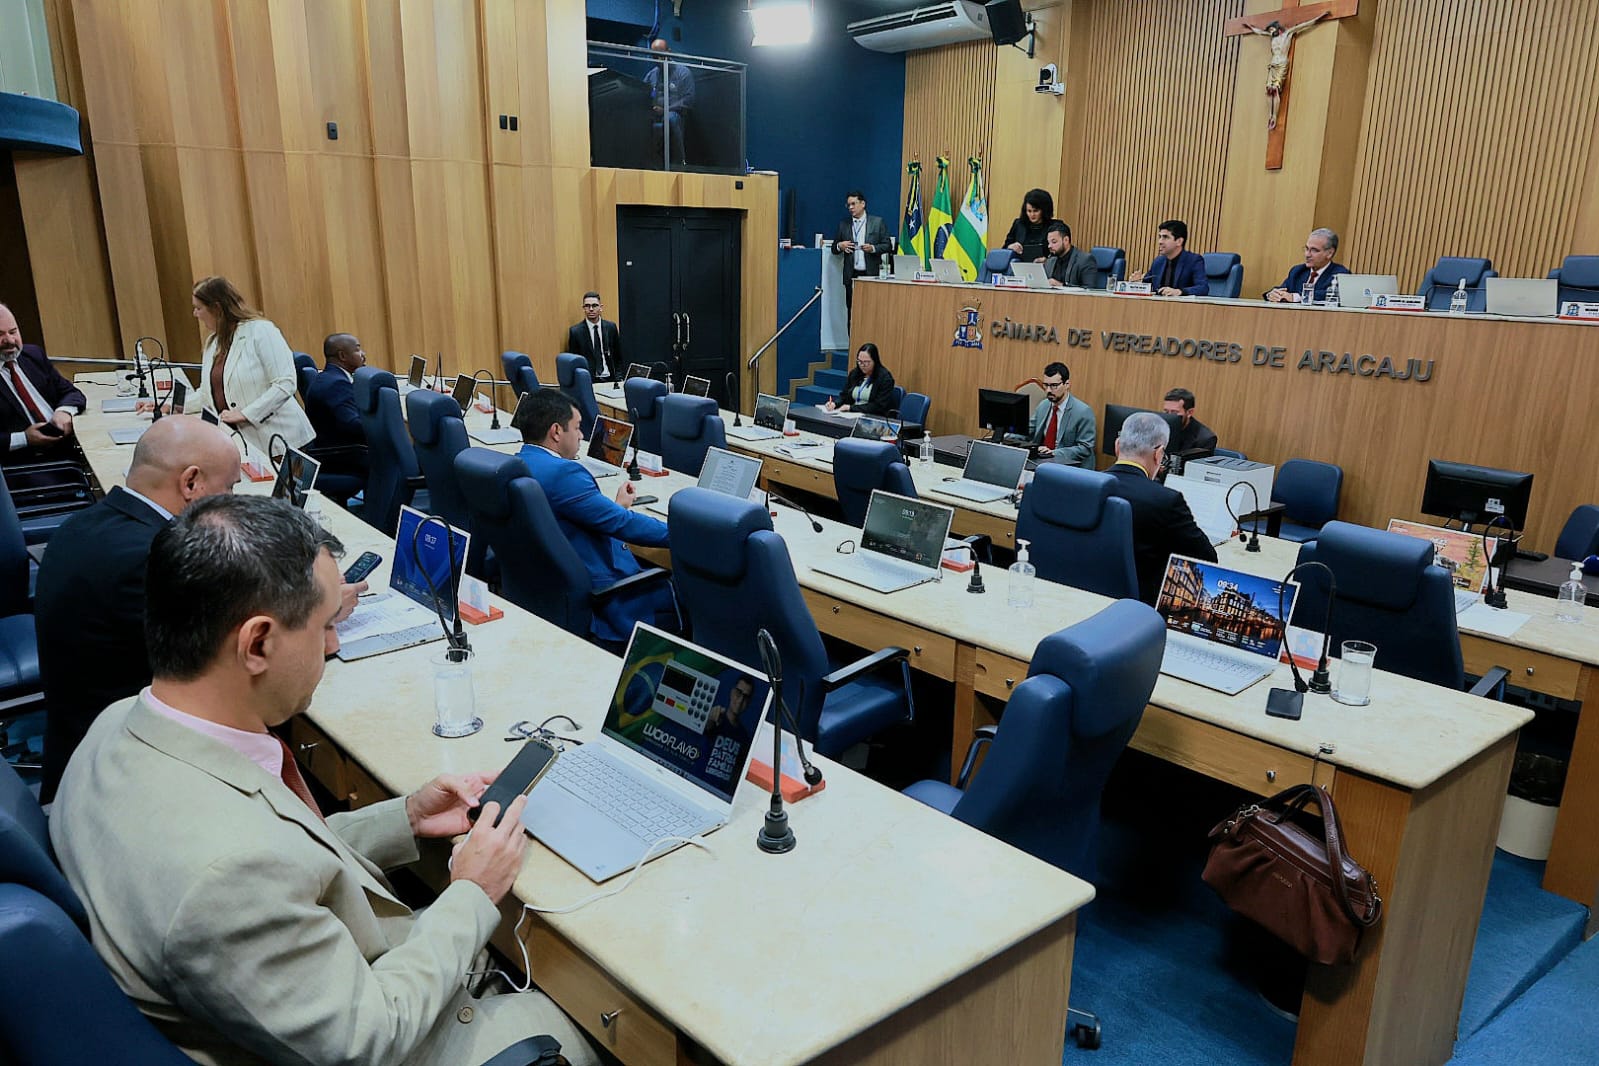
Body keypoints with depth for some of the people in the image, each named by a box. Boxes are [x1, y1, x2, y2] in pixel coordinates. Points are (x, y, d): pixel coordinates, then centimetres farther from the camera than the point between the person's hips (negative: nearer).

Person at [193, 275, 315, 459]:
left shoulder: (260, 330, -8)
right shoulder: (212, 342, 16)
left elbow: (285, 384, -16)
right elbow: (209, 394, 24)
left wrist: (245, 413, -18)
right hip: (240, 441, 6)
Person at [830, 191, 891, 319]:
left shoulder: (877, 222, 4)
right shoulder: (843, 224, 12)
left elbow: (888, 246, 2)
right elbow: (834, 249, 15)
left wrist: (873, 248, -15)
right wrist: (839, 246, -7)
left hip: (871, 274, -2)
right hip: (851, 275, 3)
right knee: (852, 311, 2)